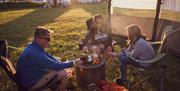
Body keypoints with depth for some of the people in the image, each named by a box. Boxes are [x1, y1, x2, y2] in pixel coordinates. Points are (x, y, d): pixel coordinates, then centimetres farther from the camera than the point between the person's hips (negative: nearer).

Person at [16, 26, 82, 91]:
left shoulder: (35, 47, -2)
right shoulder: (34, 53, -32)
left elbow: (49, 57, 9)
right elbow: (55, 65, -27)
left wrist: (63, 65, -4)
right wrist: (73, 63, -17)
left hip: (34, 75, 10)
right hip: (31, 83, -9)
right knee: (63, 74, -16)